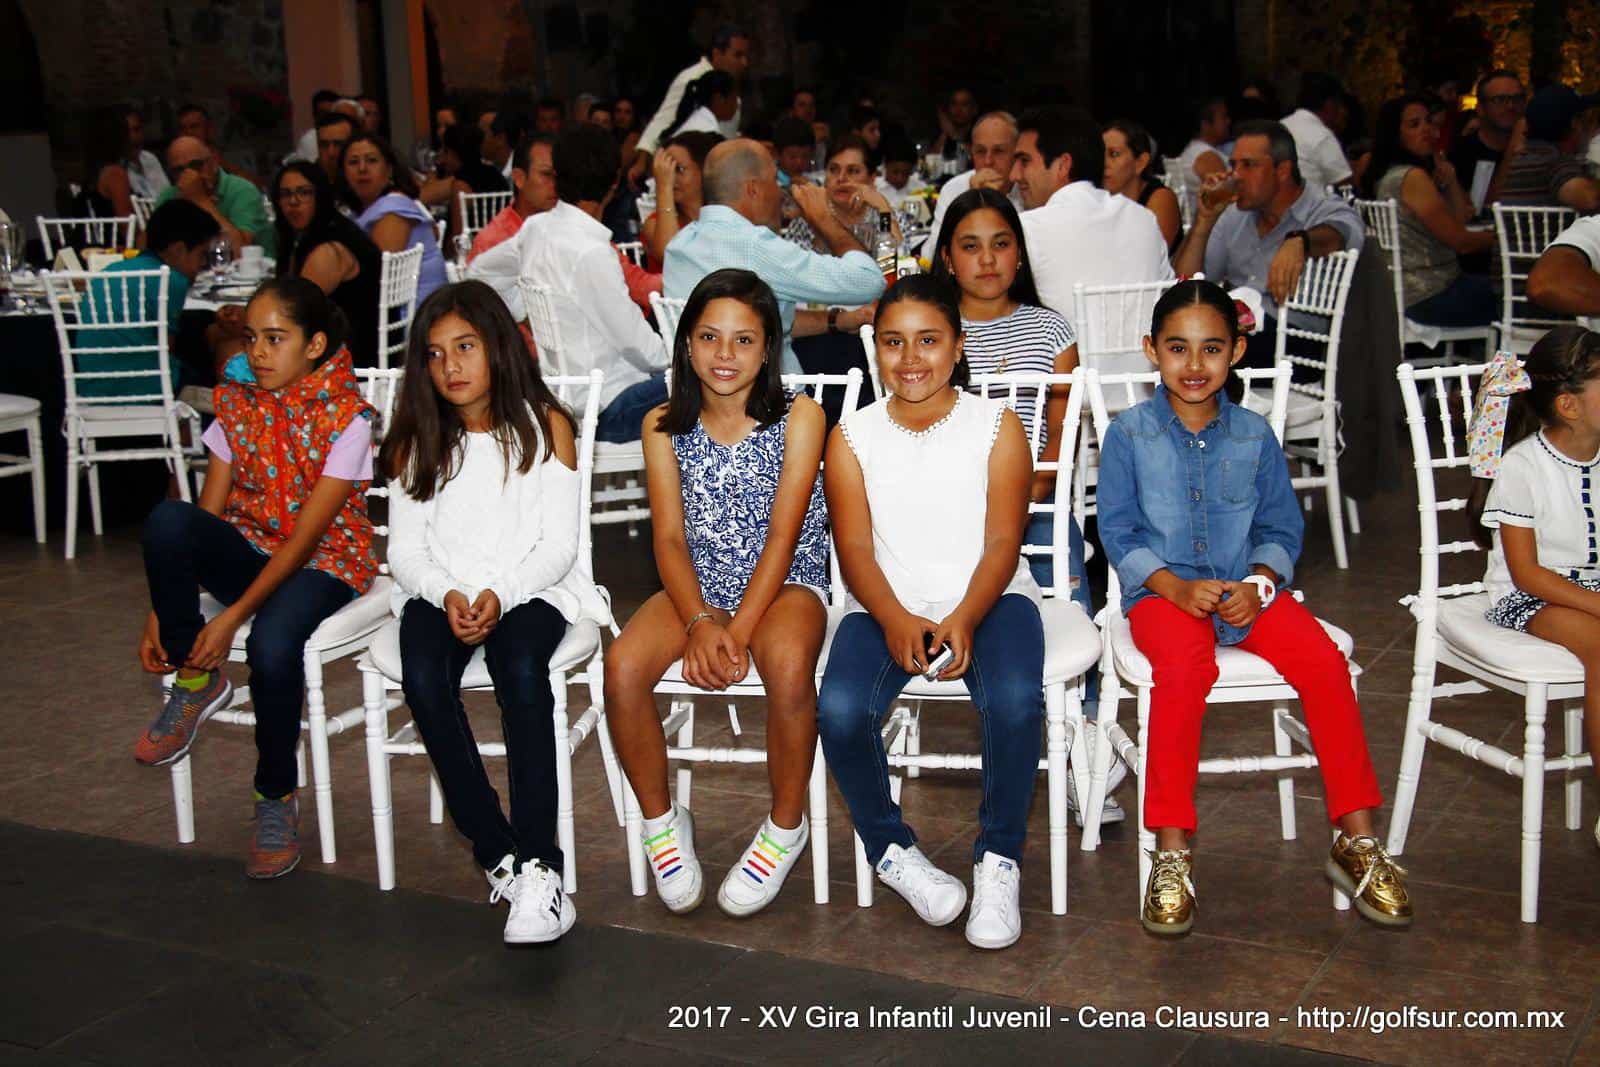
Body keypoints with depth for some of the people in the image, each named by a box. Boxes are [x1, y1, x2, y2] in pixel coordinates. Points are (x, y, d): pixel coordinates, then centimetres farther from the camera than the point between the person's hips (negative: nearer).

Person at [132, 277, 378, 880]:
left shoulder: (348, 418, -14)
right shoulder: (236, 404, 2)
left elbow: (306, 533, -18)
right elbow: (208, 514, -1)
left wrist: (235, 615, -24)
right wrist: (163, 610, -10)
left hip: (325, 561, -4)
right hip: (250, 552, 5)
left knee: (272, 643, -36)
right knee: (167, 519, -27)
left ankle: (276, 799, -10)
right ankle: (195, 681, -9)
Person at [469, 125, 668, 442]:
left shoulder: (536, 227, 3)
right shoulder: (590, 251, -21)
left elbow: (479, 270, 21)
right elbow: (633, 339, -15)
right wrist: (675, 360, 3)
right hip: (606, 410, -9)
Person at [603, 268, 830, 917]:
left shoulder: (799, 417, -6)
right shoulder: (664, 426, 3)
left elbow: (783, 535, -13)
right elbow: (670, 537, -4)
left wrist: (737, 630, -24)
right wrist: (699, 623, -22)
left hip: (784, 582, -3)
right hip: (696, 586, 3)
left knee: (788, 664, -37)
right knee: (622, 666, -27)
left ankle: (786, 826, -11)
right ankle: (660, 820, -2)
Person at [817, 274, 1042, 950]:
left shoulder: (996, 425, 4)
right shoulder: (852, 437, 8)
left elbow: (1002, 544, -3)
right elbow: (856, 552, 0)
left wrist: (965, 618, -22)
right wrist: (896, 621, -20)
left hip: (989, 598, -1)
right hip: (887, 607, 1)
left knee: (1014, 700, -33)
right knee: (840, 710, -29)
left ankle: (999, 857, -8)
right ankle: (890, 849, -1)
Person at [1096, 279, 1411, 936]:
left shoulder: (1255, 436, 8)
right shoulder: (1129, 435, 1)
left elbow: (1281, 528, 10)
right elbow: (1118, 531, -1)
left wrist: (1258, 585, -10)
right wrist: (1175, 586, -16)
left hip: (1247, 591, 3)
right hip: (1162, 590, -2)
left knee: (1324, 662, -24)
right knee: (1184, 667, -35)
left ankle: (1357, 840, -11)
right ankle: (1172, 852, -25)